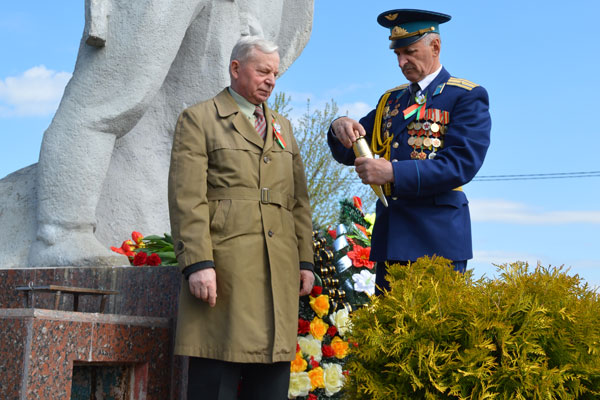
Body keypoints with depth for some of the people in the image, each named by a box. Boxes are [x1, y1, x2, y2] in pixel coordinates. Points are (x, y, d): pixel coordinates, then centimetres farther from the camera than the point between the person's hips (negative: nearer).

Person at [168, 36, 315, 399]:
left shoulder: (282, 127, 23)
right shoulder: (199, 120, 4)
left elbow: (299, 201, 20)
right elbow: (187, 199, -6)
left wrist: (306, 260, 11)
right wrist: (197, 263, -15)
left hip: (279, 271, 6)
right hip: (223, 270, -5)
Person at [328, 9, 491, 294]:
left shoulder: (468, 97, 0)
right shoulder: (390, 100, 20)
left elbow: (461, 164, -12)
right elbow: (347, 154, 18)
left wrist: (394, 173, -21)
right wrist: (341, 129, -7)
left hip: (437, 236, -5)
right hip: (390, 236, 6)